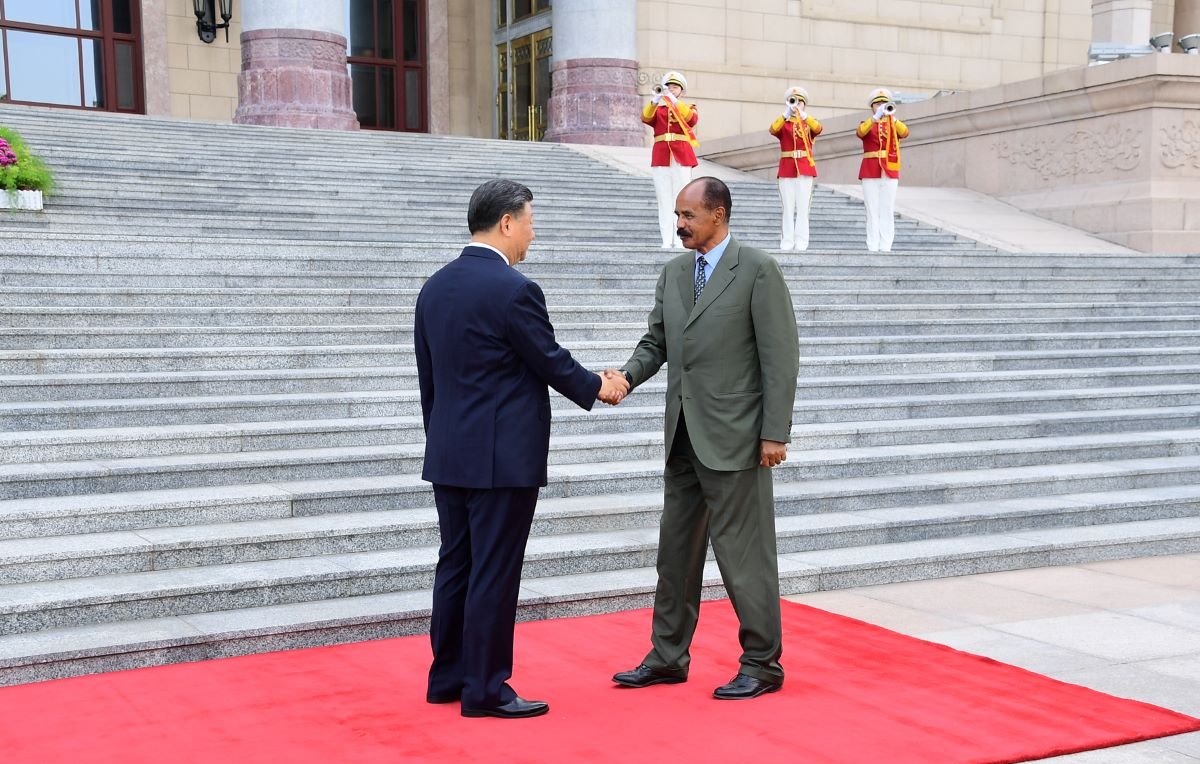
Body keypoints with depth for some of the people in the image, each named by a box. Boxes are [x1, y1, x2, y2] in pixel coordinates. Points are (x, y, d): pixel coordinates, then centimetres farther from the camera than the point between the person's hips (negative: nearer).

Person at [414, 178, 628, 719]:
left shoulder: (434, 288, 8)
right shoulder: (513, 290, -16)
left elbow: (428, 378, 14)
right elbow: (552, 362, -7)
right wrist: (598, 388, 11)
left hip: (449, 455, 8)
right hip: (503, 457, -8)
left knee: (456, 567, 15)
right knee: (494, 574, -1)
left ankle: (448, 676, 23)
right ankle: (485, 690, 7)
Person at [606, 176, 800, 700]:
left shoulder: (758, 270, -7)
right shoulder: (673, 272, 12)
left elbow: (781, 355, -10)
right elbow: (656, 341, 15)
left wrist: (775, 433, -14)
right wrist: (628, 374, -7)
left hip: (732, 438, -7)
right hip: (683, 436, 7)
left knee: (743, 552, -1)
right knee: (676, 550, 13)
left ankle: (762, 663, 12)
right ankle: (667, 657, 24)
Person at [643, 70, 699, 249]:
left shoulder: (688, 108, 12)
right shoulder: (658, 110, 15)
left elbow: (692, 119, -12)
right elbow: (646, 118, -7)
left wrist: (675, 102, -23)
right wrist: (654, 102, -25)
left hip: (682, 158, -1)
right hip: (661, 158, 1)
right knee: (664, 199, -1)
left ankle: (680, 240, -5)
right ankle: (667, 240, -3)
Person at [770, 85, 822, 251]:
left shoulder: (809, 123, 9)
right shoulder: (783, 124, 8)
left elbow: (818, 128, -15)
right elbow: (773, 130, -15)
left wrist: (803, 115, -28)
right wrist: (786, 114, -28)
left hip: (805, 168, 0)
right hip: (787, 168, 0)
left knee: (802, 206, -3)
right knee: (788, 206, 0)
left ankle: (801, 242, -3)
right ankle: (787, 241, 0)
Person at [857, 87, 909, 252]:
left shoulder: (894, 124, 13)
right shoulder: (867, 124, 10)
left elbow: (905, 133, -10)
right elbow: (861, 132, -15)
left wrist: (891, 117, -23)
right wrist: (876, 117, -26)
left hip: (890, 171, 1)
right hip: (870, 171, -1)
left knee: (887, 211, -2)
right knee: (872, 210, -2)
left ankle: (885, 247, -1)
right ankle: (872, 247, -1)